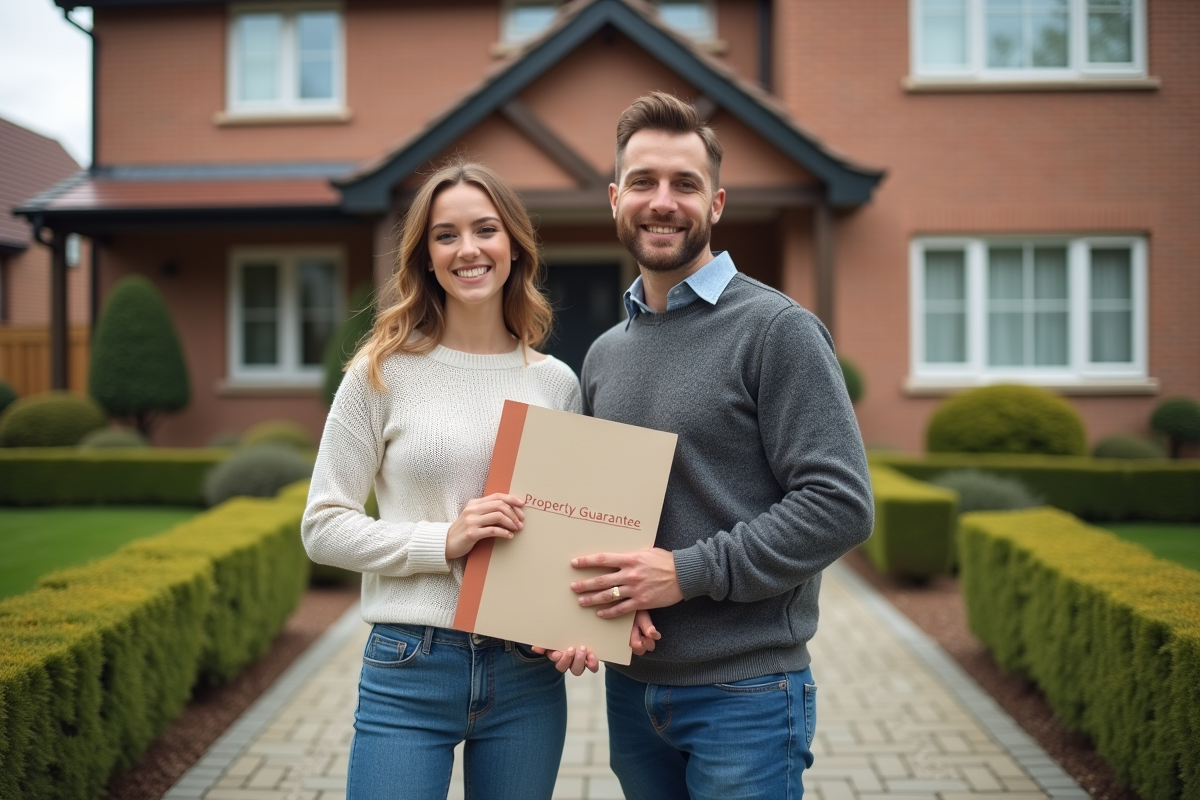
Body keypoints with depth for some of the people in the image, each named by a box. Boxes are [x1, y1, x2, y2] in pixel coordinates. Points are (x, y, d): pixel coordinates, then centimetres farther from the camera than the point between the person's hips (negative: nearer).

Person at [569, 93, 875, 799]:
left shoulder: (775, 329, -10)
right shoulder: (605, 353, 11)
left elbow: (840, 504, -17)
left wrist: (689, 571, -20)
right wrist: (579, 608, -1)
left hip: (745, 693, -6)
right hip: (631, 687, 6)